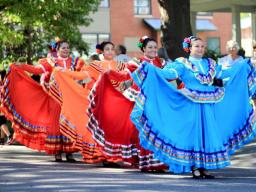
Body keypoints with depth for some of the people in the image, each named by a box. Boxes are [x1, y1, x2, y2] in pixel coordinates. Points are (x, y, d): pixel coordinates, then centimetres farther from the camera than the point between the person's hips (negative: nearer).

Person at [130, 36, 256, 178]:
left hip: (209, 106, 5)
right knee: (194, 134, -4)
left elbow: (225, 73, 19)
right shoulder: (183, 64, -1)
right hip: (192, 106, -5)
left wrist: (243, 64, 18)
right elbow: (169, 73, -13)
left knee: (208, 135, 5)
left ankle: (204, 167, 12)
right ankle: (195, 168, 2)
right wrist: (150, 68, -28)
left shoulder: (210, 64, 16)